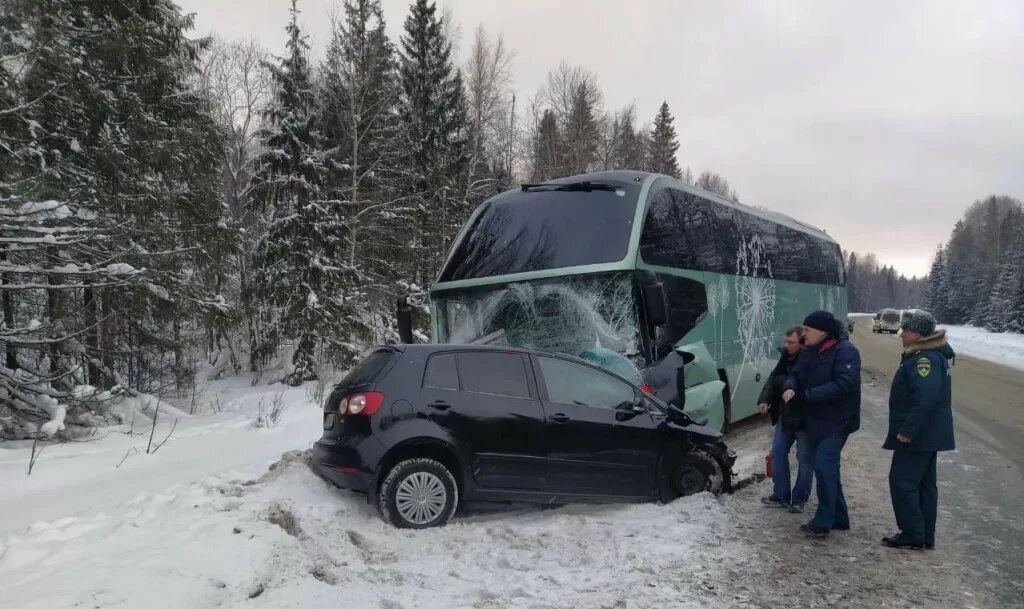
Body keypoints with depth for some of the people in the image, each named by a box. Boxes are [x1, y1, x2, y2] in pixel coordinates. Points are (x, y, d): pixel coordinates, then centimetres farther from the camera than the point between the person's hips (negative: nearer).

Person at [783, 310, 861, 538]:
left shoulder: (845, 351, -15)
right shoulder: (809, 351, 9)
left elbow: (845, 384, -25)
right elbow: (795, 374, 13)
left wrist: (808, 395, -25)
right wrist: (790, 387, -12)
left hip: (836, 422, -9)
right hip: (814, 420, 9)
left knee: (823, 466, -13)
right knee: (826, 468, 15)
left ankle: (823, 522, -4)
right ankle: (839, 517, 27)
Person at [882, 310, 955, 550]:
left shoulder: (925, 359, -21)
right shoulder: (934, 353, 13)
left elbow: (926, 399, -31)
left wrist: (908, 430, -27)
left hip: (916, 435, -11)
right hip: (928, 434, 11)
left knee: (902, 482, -4)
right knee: (924, 484, 16)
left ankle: (913, 535, 3)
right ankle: (926, 536, 24)